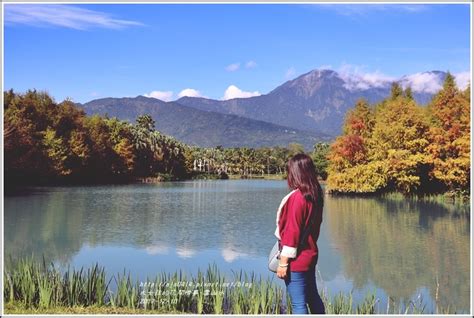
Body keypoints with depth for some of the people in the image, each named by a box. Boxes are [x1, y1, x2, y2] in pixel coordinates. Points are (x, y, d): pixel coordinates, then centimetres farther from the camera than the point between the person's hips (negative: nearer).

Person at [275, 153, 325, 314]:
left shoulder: (297, 198, -19)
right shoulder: (315, 195, 5)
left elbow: (292, 232, -20)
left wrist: (283, 262, -15)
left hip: (297, 260, -9)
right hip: (310, 255, 9)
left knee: (298, 304, -2)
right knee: (312, 296, 20)